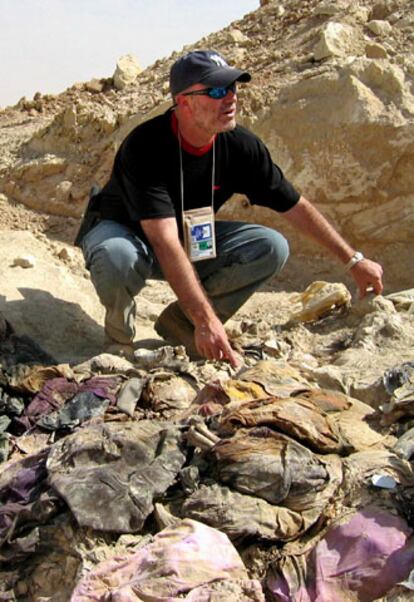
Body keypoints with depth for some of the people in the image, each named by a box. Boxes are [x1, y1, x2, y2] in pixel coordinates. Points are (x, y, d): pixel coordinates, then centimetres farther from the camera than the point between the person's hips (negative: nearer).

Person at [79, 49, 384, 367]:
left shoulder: (240, 145, -15)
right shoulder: (145, 146, -31)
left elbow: (296, 206, -5)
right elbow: (165, 243, -39)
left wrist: (354, 260, -1)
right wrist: (207, 319, -46)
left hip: (194, 240, 5)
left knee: (272, 248, -17)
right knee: (115, 257, -41)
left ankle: (180, 323, -3)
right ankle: (120, 336, -5)